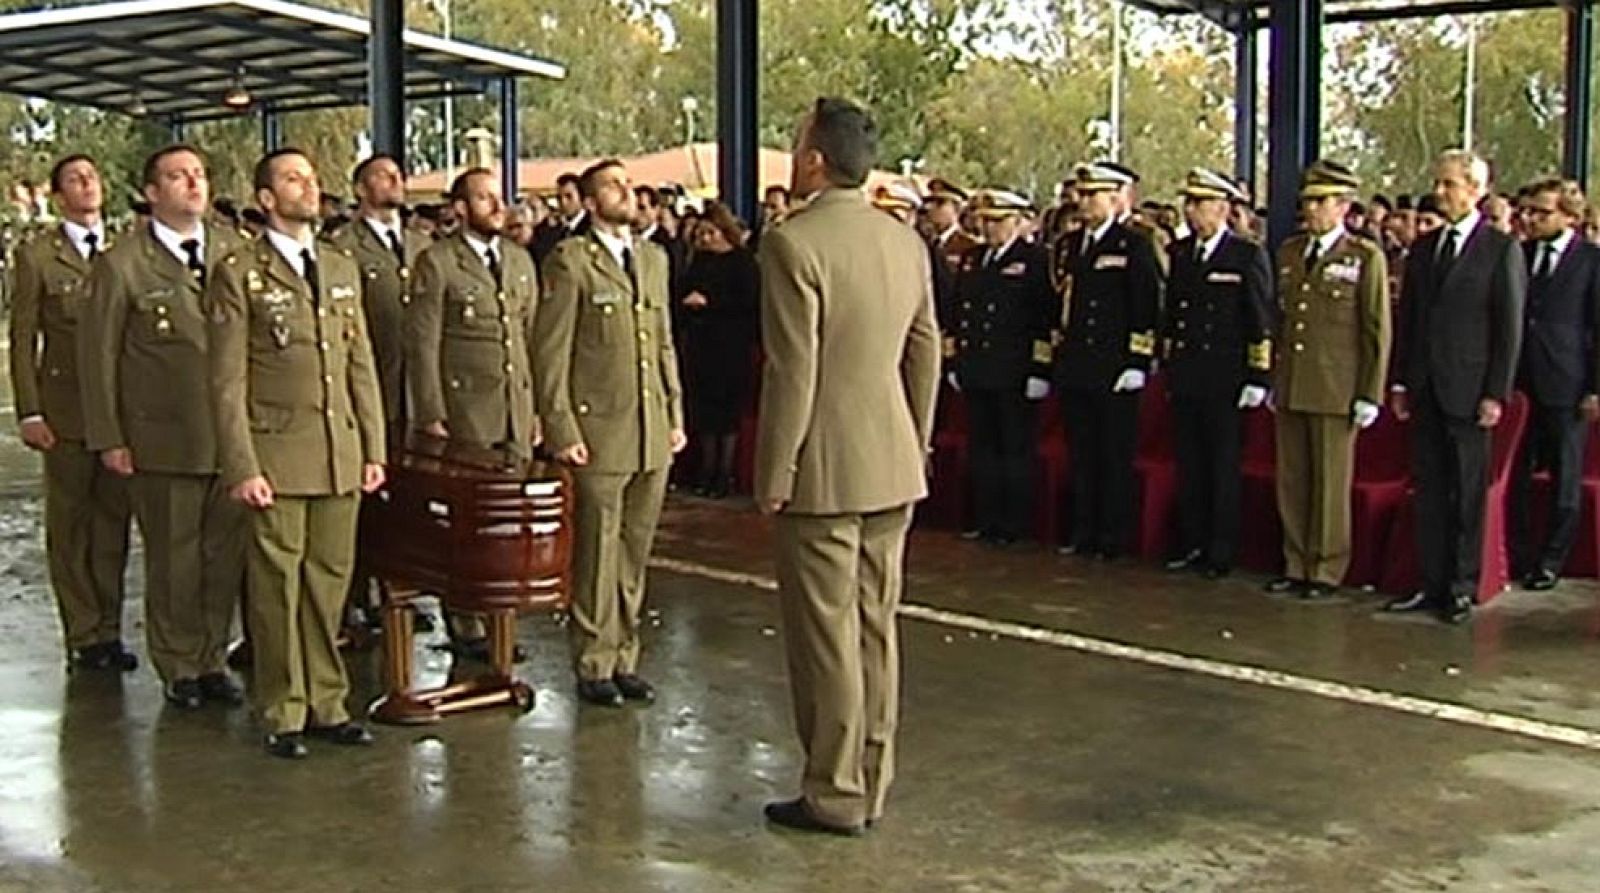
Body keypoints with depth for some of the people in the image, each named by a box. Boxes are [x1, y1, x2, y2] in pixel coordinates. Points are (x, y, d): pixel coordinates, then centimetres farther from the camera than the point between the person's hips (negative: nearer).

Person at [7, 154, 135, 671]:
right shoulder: (36, 255, 2)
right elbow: (23, 340, 0)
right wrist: (29, 413, -7)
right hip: (66, 409, -3)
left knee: (113, 522, 8)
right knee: (69, 527, 3)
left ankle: (109, 631, 17)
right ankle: (83, 637, 11)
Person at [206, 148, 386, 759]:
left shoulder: (342, 268, 14)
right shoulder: (239, 274, -3)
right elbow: (227, 382, -6)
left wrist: (373, 448, 9)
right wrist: (242, 468, -11)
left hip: (340, 455, 5)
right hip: (277, 454, -5)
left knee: (330, 581, 10)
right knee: (278, 586, 2)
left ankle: (326, 704, 21)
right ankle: (283, 714, 13)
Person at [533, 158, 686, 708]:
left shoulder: (654, 259, 15)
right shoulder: (570, 261, -5)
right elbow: (551, 351, -7)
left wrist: (675, 412, 12)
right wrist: (561, 429, -12)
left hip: (653, 436, 6)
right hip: (598, 434, -6)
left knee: (634, 554, 12)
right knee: (597, 556, 1)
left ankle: (624, 661, 22)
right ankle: (593, 667, 12)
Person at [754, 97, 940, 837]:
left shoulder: (793, 243, -15)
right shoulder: (906, 243, 8)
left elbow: (793, 371, -17)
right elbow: (925, 356, 12)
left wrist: (774, 474, -10)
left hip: (824, 469, -7)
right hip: (893, 468, 7)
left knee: (826, 636, 2)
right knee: (876, 628, 14)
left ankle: (836, 794, 10)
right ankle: (872, 783, 24)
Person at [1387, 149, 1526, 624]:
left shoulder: (1502, 250, -4)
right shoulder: (1423, 247, 12)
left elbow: (1510, 328, -6)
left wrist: (1497, 393, -11)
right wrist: (1400, 381, 9)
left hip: (1468, 389, -5)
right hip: (1425, 388, 5)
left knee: (1468, 492, 2)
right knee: (1429, 490, 9)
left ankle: (1463, 589, 11)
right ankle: (1433, 583, 16)